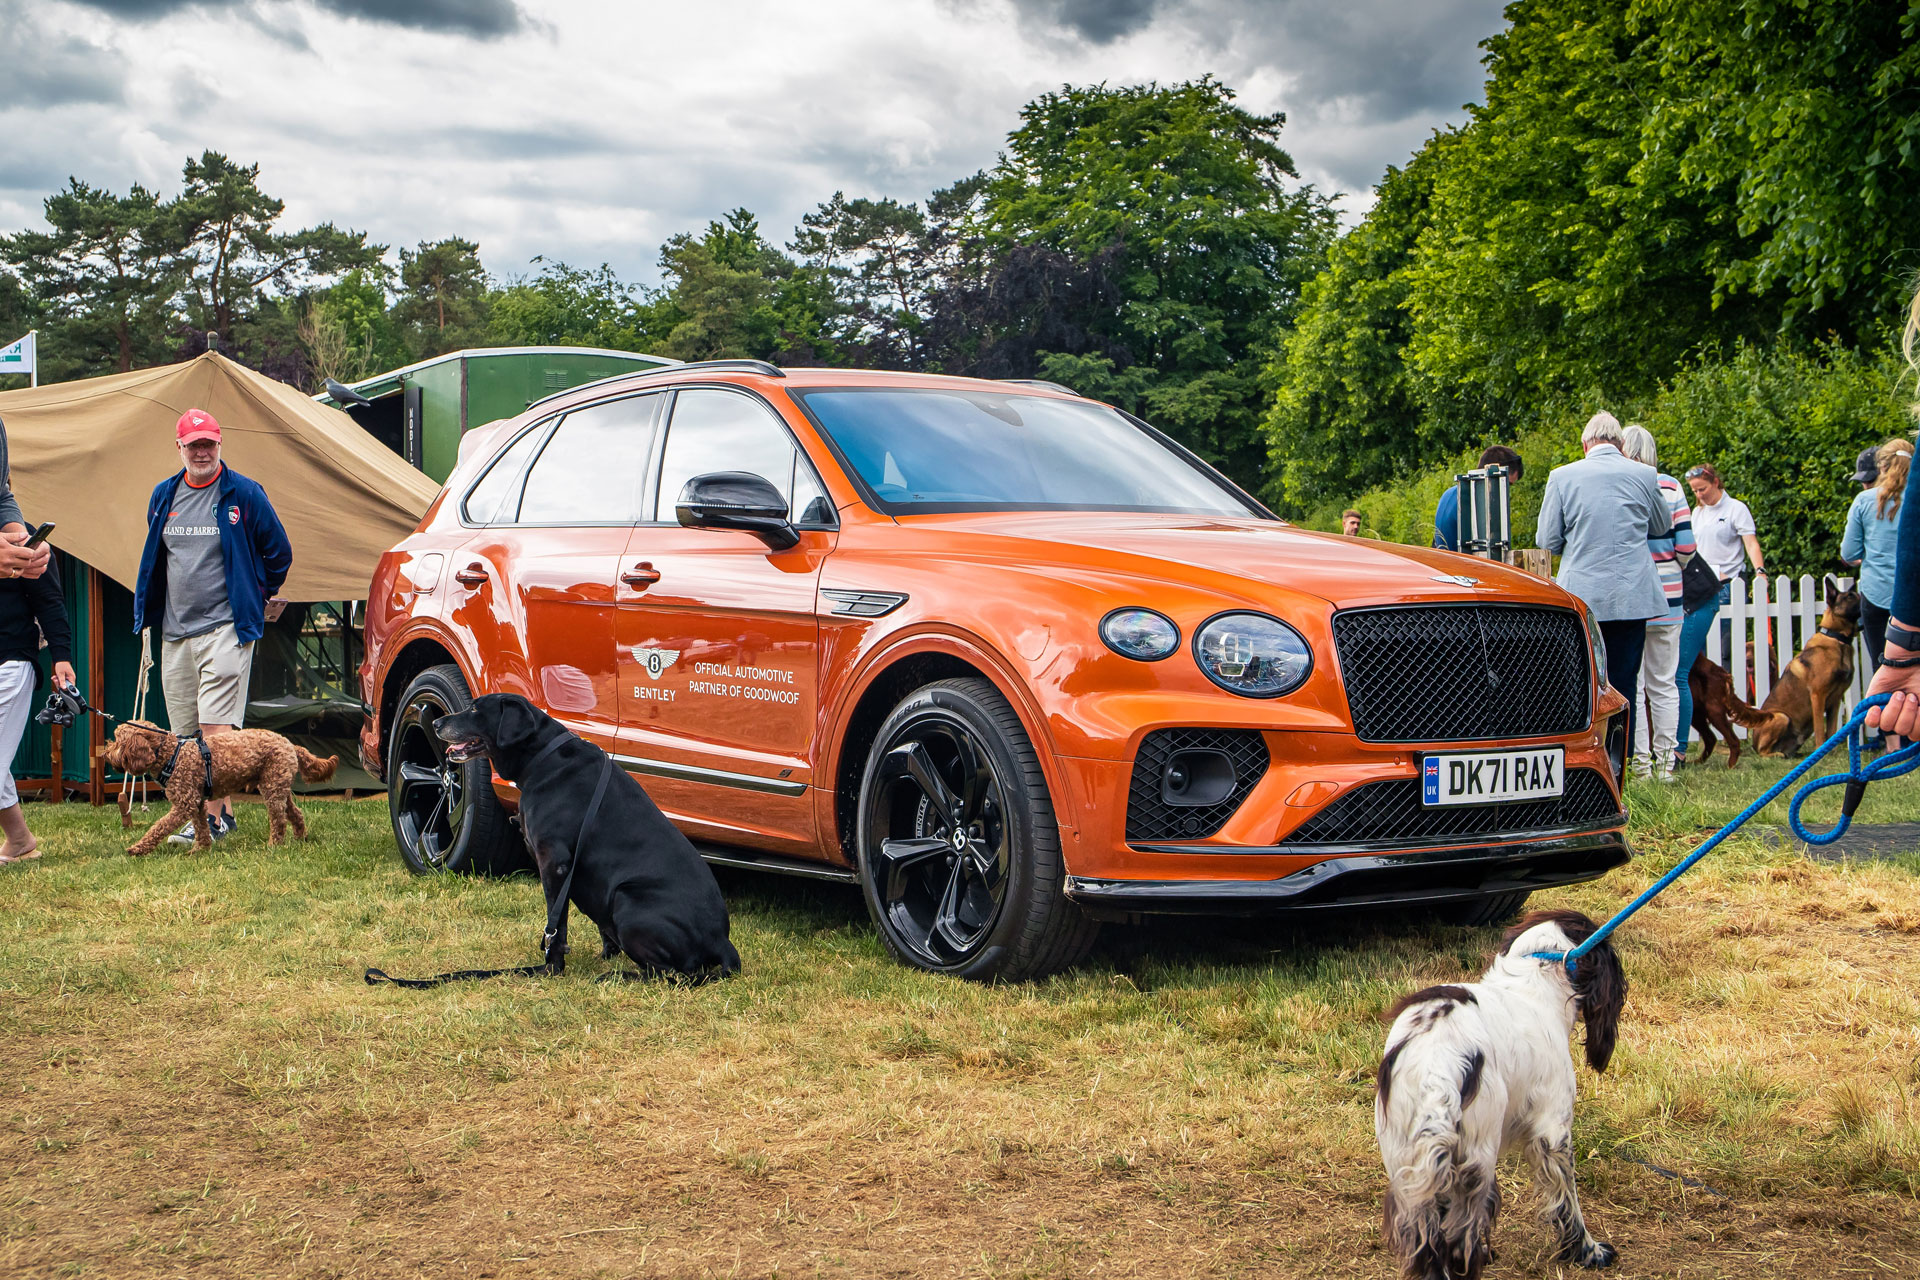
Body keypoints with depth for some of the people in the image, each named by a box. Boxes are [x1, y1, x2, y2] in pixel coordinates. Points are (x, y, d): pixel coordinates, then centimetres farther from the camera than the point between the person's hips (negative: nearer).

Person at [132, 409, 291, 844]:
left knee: (216, 728, -13)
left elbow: (279, 551, 8)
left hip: (225, 626, -6)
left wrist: (263, 599, 17)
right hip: (174, 632, 6)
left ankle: (215, 817, -13)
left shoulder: (244, 494, -3)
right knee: (185, 734, 6)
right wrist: (148, 612, 27)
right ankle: (222, 808, 14)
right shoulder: (163, 496, 12)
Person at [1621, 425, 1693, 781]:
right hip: (1666, 597, 3)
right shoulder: (1671, 488, -1)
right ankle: (1665, 761, 14)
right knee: (1664, 683, 11)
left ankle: (1640, 761, 5)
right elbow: (1686, 546, -2)